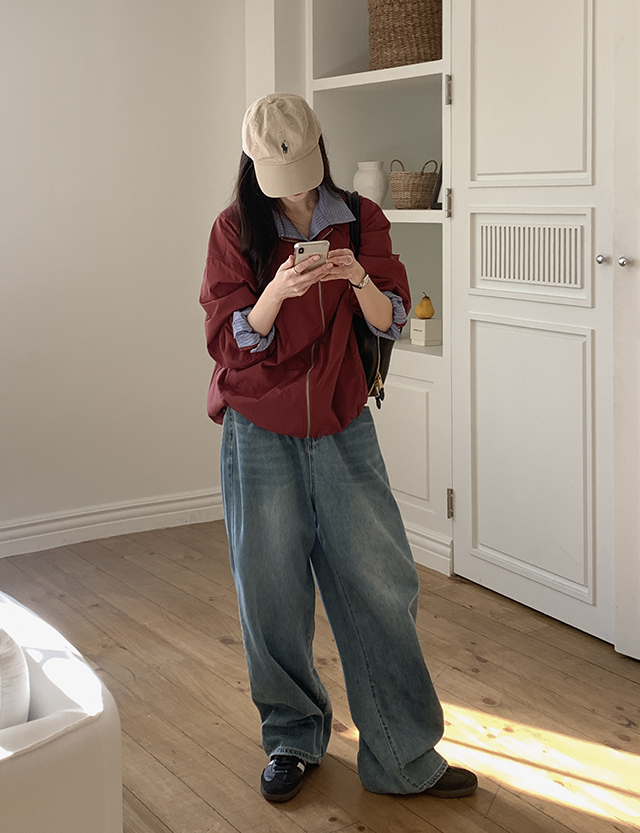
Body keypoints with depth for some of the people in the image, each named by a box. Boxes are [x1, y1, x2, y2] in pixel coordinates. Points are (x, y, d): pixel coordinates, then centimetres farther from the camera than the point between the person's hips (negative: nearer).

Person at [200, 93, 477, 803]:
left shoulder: (360, 220, 3)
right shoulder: (236, 229, -2)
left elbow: (391, 321, 1)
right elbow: (229, 340, -6)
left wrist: (359, 279, -20)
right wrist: (277, 291, -24)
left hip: (343, 429, 1)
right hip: (262, 432, -1)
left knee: (381, 584, -2)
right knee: (273, 593, 3)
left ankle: (404, 758, 9)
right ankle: (292, 740, 24)